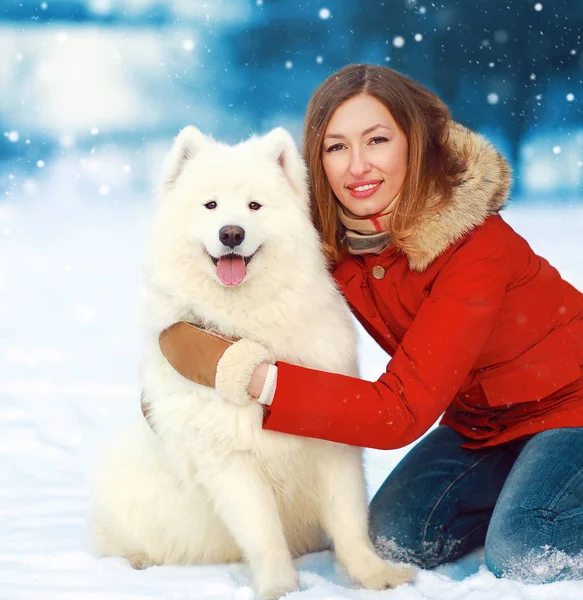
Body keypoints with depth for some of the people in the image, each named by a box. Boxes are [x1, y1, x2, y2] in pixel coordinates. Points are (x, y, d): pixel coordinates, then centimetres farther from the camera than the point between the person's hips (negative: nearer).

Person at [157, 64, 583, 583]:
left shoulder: (475, 245, -32)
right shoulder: (328, 238, -14)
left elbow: (402, 412, -36)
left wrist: (240, 372, -41)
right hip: (479, 420, 6)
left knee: (521, 556, -25)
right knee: (398, 536, -9)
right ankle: (513, 496, 14)